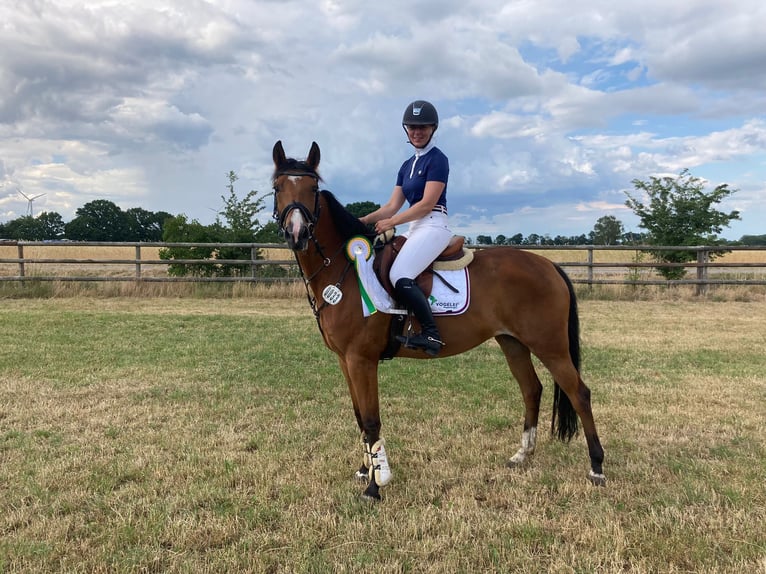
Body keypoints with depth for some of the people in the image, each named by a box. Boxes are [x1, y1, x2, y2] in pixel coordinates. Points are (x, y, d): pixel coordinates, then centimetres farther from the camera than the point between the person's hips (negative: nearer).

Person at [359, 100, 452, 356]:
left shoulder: (437, 159, -6)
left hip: (433, 226, -9)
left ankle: (431, 333, -20)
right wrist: (362, 221, 2)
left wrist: (391, 223, -15)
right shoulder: (407, 165, 18)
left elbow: (427, 203, -15)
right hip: (415, 229, 10)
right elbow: (392, 206, 14)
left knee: (400, 276, -27)